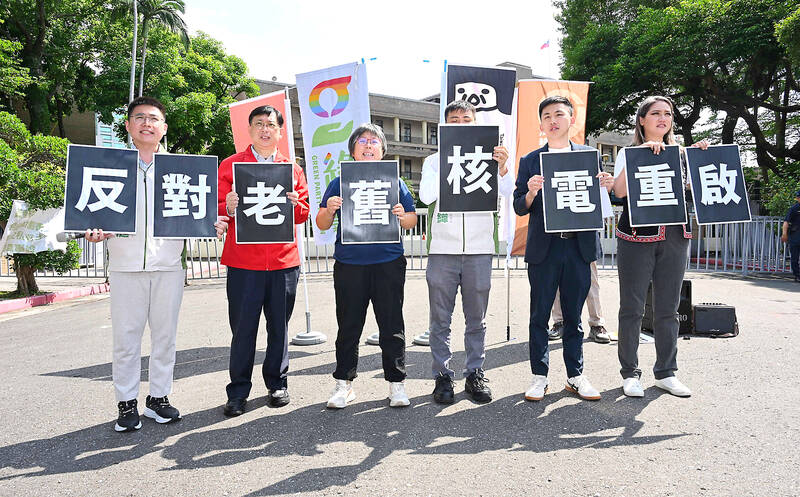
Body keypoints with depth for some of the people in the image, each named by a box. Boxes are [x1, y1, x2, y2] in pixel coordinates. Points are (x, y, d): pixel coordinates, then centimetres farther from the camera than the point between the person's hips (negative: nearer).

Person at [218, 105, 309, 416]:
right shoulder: (230, 165, 7)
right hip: (243, 262, -2)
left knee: (279, 326, 10)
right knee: (243, 328, 1)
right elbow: (216, 209, 3)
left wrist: (295, 204, -10)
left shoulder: (292, 168, 13)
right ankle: (238, 392, 14)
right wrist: (227, 208, -19)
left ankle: (277, 384, 25)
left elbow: (304, 214, 12)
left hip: (284, 260, 2)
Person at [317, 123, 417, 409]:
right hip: (349, 264, 0)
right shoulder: (341, 183, 8)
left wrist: (403, 217, -12)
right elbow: (322, 225, 8)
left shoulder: (394, 182, 9)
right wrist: (329, 210, -13)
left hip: (388, 264, 0)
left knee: (392, 325, 5)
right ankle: (344, 384, 20)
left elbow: (412, 221, 9)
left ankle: (396, 383, 17)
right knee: (348, 326, 7)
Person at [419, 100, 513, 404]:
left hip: (479, 248, 1)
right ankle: (443, 376, 12)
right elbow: (426, 196, -4)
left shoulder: (487, 158, 12)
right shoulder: (435, 161, 11)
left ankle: (475, 374, 18)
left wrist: (502, 168, -22)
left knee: (476, 319, 7)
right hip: (443, 248, 0)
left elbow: (507, 191, -2)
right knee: (440, 319, 2)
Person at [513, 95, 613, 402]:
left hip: (579, 246, 1)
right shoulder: (529, 161, 6)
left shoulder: (589, 155, 9)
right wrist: (531, 193, -18)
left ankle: (576, 376, 22)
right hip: (543, 248, -1)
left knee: (574, 315, 10)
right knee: (539, 315, 5)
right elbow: (519, 207, 3)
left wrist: (604, 188, -10)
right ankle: (539, 376, 16)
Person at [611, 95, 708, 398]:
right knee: (632, 307, -1)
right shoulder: (629, 152, 5)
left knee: (668, 308, 8)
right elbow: (620, 190, -12)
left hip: (675, 236, 4)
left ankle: (666, 372, 19)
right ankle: (630, 373, 10)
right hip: (637, 236, -4)